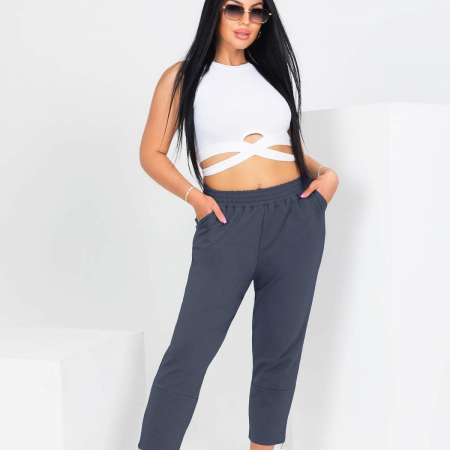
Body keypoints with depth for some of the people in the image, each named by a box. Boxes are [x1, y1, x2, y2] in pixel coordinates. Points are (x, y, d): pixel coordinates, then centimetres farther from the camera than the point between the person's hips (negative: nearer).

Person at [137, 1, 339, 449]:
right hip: (227, 222, -3)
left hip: (296, 215, 4)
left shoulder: (274, 71, 16)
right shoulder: (183, 77, 5)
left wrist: (325, 172, 6)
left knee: (279, 350, 7)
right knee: (190, 350, -7)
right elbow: (152, 154, 5)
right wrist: (193, 196, -8)